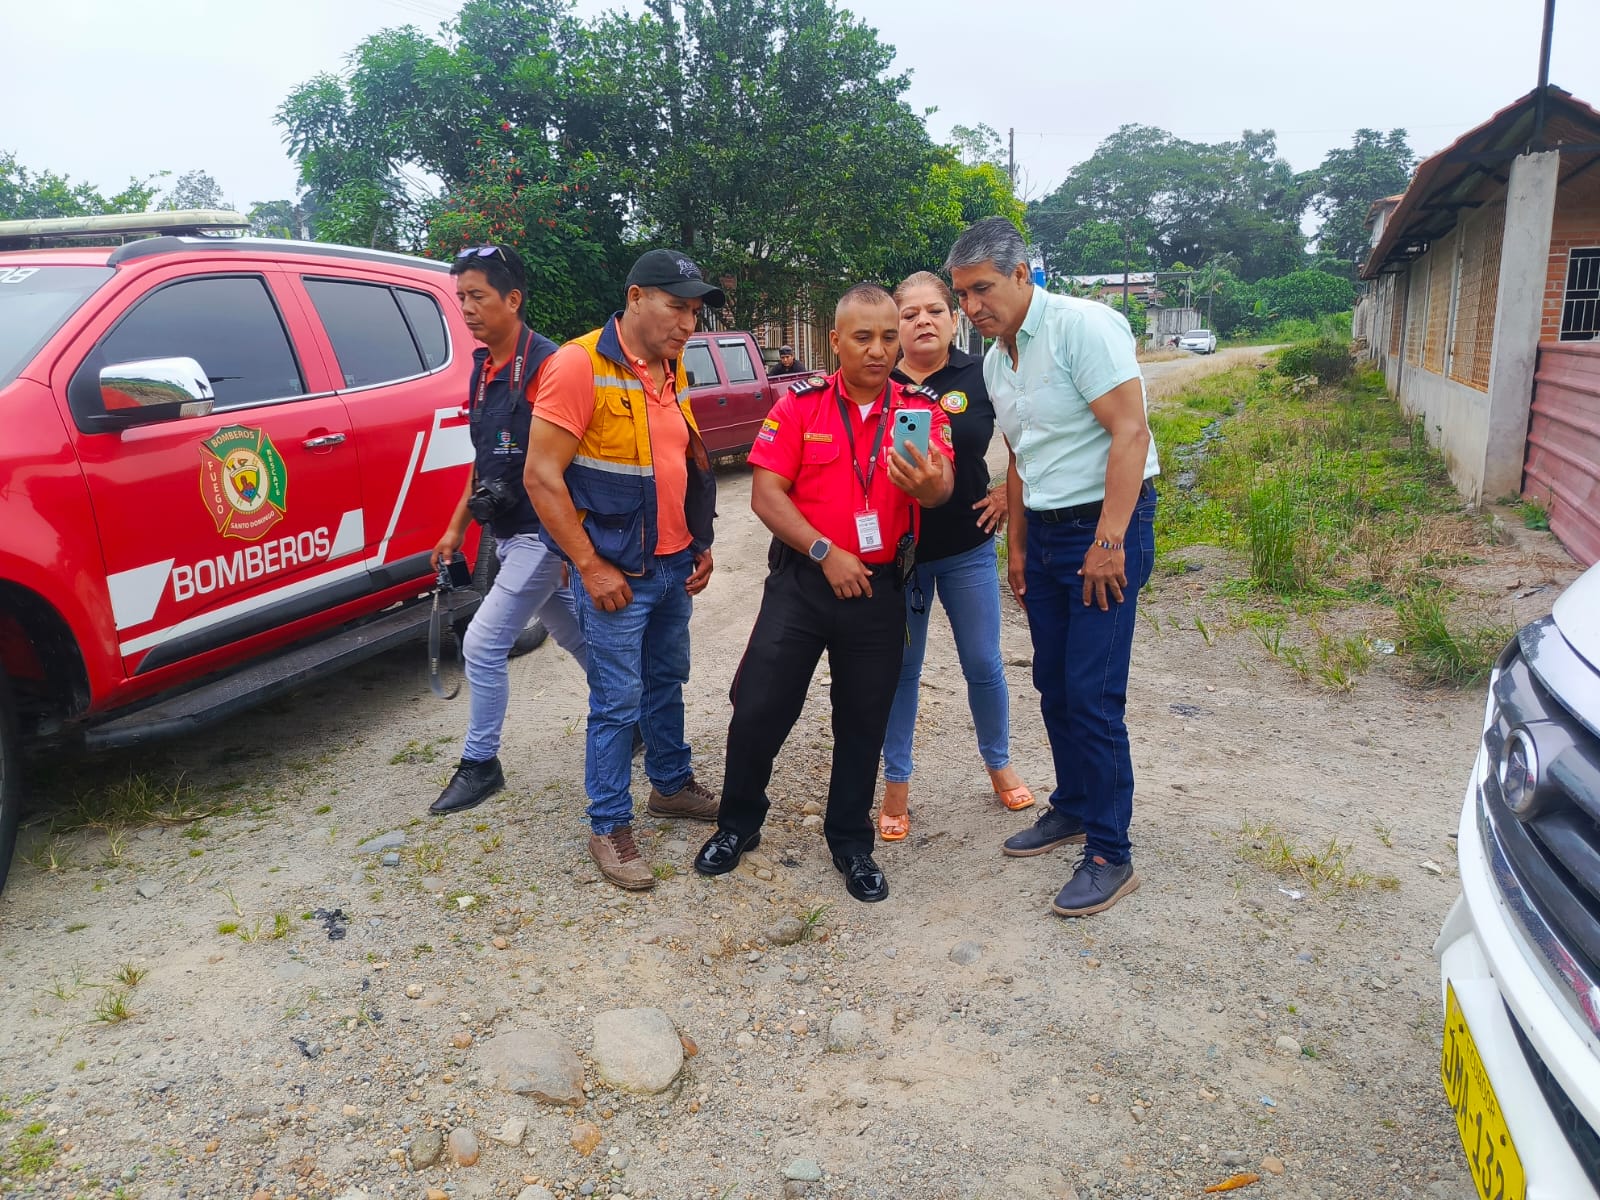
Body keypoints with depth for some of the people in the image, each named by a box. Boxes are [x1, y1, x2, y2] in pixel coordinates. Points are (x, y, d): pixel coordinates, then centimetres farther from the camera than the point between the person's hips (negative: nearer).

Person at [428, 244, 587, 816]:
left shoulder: (544, 364, -17)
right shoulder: (483, 367, 10)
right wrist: (457, 525, 18)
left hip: (542, 534, -9)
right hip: (507, 533, 9)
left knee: (483, 644, -8)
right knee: (575, 636, 18)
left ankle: (479, 765, 9)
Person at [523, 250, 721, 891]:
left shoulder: (673, 371, 8)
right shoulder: (580, 365, -15)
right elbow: (542, 476, -18)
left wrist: (699, 544, 10)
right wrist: (591, 567, -18)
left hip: (676, 566, 7)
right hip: (616, 573, -7)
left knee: (667, 682, 20)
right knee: (618, 701, 1)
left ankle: (672, 784, 38)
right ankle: (610, 827, 16)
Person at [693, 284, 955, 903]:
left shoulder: (920, 409, -1)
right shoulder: (800, 403, -4)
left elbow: (943, 486, -16)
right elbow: (765, 493, -8)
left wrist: (930, 486, -40)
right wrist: (825, 552, -17)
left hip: (878, 588, 1)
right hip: (801, 580, -1)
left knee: (863, 721, 11)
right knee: (758, 709, 2)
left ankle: (851, 840, 31)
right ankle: (738, 823, 26)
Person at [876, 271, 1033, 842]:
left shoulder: (981, 376, -6)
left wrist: (1010, 490, -1)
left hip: (968, 548, 0)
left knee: (983, 664, 10)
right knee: (901, 669, 9)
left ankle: (999, 764, 34)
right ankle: (896, 783, 22)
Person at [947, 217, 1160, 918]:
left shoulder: (1082, 326, -14)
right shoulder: (995, 359, 12)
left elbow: (1130, 433, -20)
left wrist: (1109, 541, -23)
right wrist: (1017, 546, 19)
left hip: (1105, 528, -8)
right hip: (1043, 532, 8)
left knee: (1092, 696, -8)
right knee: (1053, 686, 13)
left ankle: (1111, 854, 4)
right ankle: (1072, 809, 31)